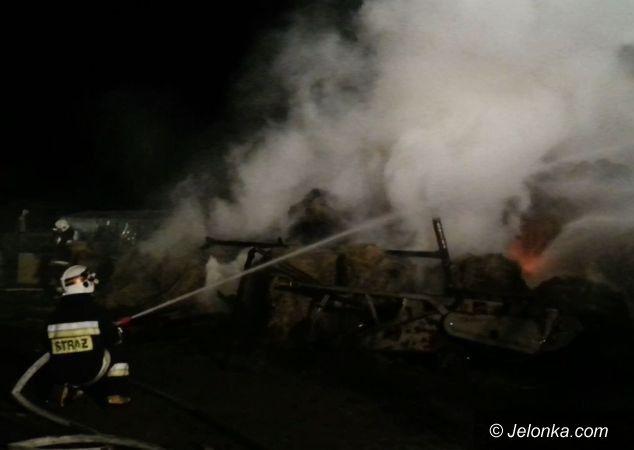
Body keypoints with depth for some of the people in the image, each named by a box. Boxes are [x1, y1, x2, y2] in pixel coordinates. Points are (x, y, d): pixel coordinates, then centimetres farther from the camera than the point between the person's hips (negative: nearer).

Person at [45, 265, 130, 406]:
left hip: (61, 374, 5)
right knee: (115, 349, 20)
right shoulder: (94, 310, -10)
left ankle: (71, 387, 17)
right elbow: (114, 337, 0)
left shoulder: (56, 314, 2)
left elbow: (51, 347, 12)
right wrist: (118, 333, 24)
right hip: (91, 372, -4)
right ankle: (116, 394, 14)